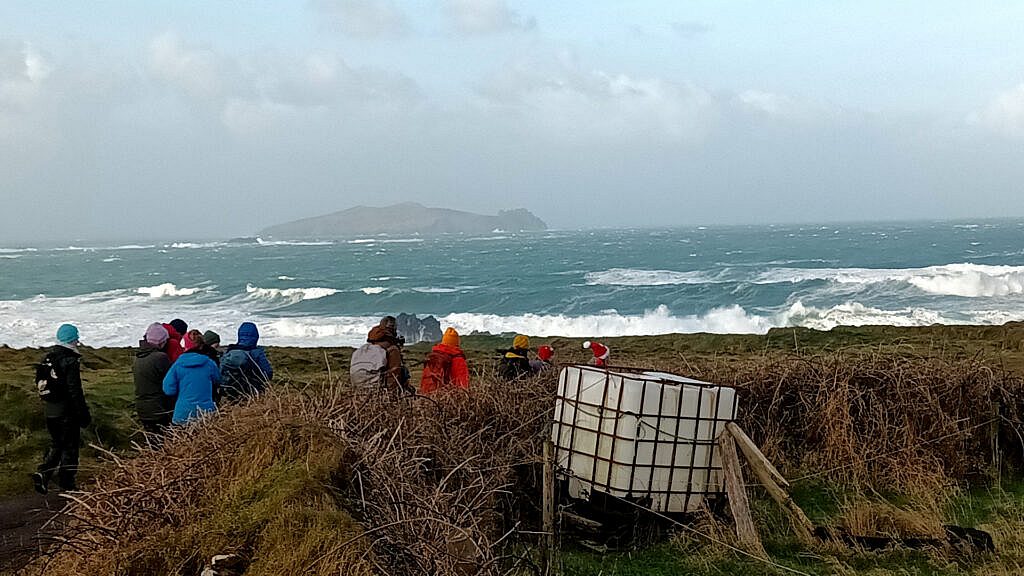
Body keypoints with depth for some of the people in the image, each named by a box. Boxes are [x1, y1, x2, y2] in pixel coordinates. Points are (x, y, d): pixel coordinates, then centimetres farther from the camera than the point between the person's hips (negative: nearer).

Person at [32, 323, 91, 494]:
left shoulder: (47, 358, 7)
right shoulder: (70, 361, -18)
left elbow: (40, 383, 14)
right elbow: (75, 391, -19)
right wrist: (84, 414, -13)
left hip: (49, 411, 7)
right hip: (66, 411, -7)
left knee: (56, 445, 20)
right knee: (70, 447, 5)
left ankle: (43, 473, 2)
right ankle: (66, 485, 10)